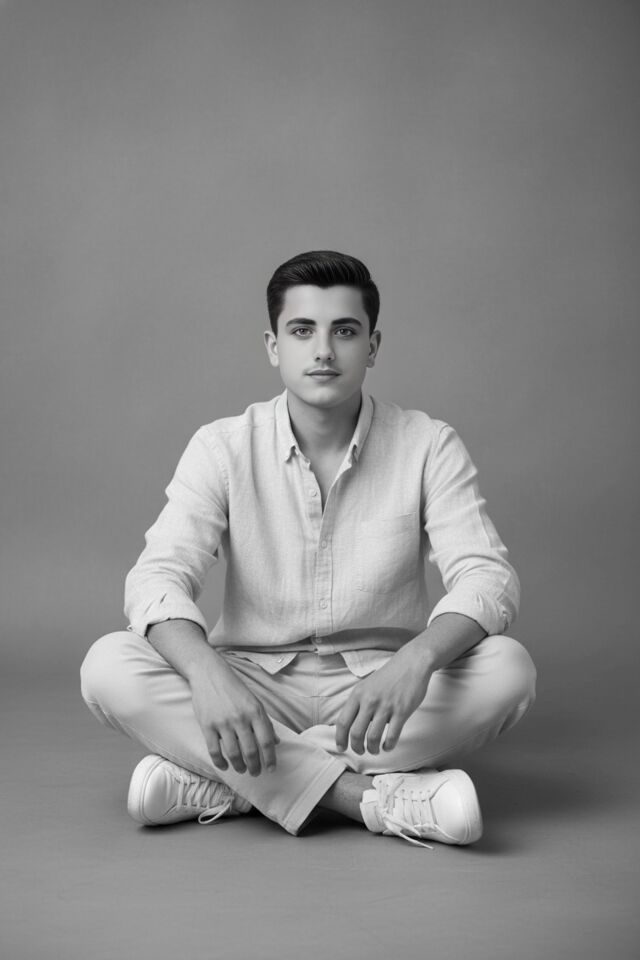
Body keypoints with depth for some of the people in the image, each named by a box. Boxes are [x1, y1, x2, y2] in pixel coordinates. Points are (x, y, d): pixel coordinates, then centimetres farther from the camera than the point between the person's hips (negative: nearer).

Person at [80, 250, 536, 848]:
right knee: (109, 666, -25)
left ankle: (217, 786, -27)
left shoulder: (427, 446, -4)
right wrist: (208, 674, -37)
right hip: (253, 685, 0)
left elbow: (487, 577, -15)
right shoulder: (223, 447, -4)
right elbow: (158, 575, -15)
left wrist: (417, 659, -37)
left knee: (507, 669, -29)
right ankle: (372, 795, -32)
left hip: (379, 689, 0)